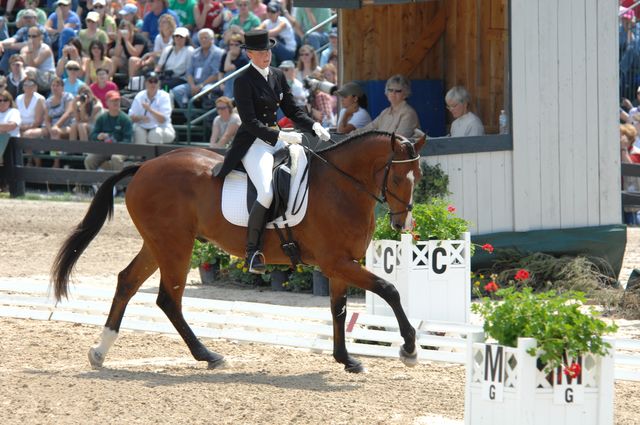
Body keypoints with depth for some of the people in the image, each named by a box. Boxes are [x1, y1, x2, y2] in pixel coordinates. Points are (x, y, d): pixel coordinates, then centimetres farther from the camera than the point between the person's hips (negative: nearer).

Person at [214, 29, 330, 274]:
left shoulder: (278, 76, 13)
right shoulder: (243, 81, -9)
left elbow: (292, 110, 16)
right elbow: (250, 122, -16)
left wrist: (314, 126, -2)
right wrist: (281, 136, -24)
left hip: (277, 139, 8)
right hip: (254, 143, -8)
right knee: (267, 193, -27)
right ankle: (252, 251, -17)